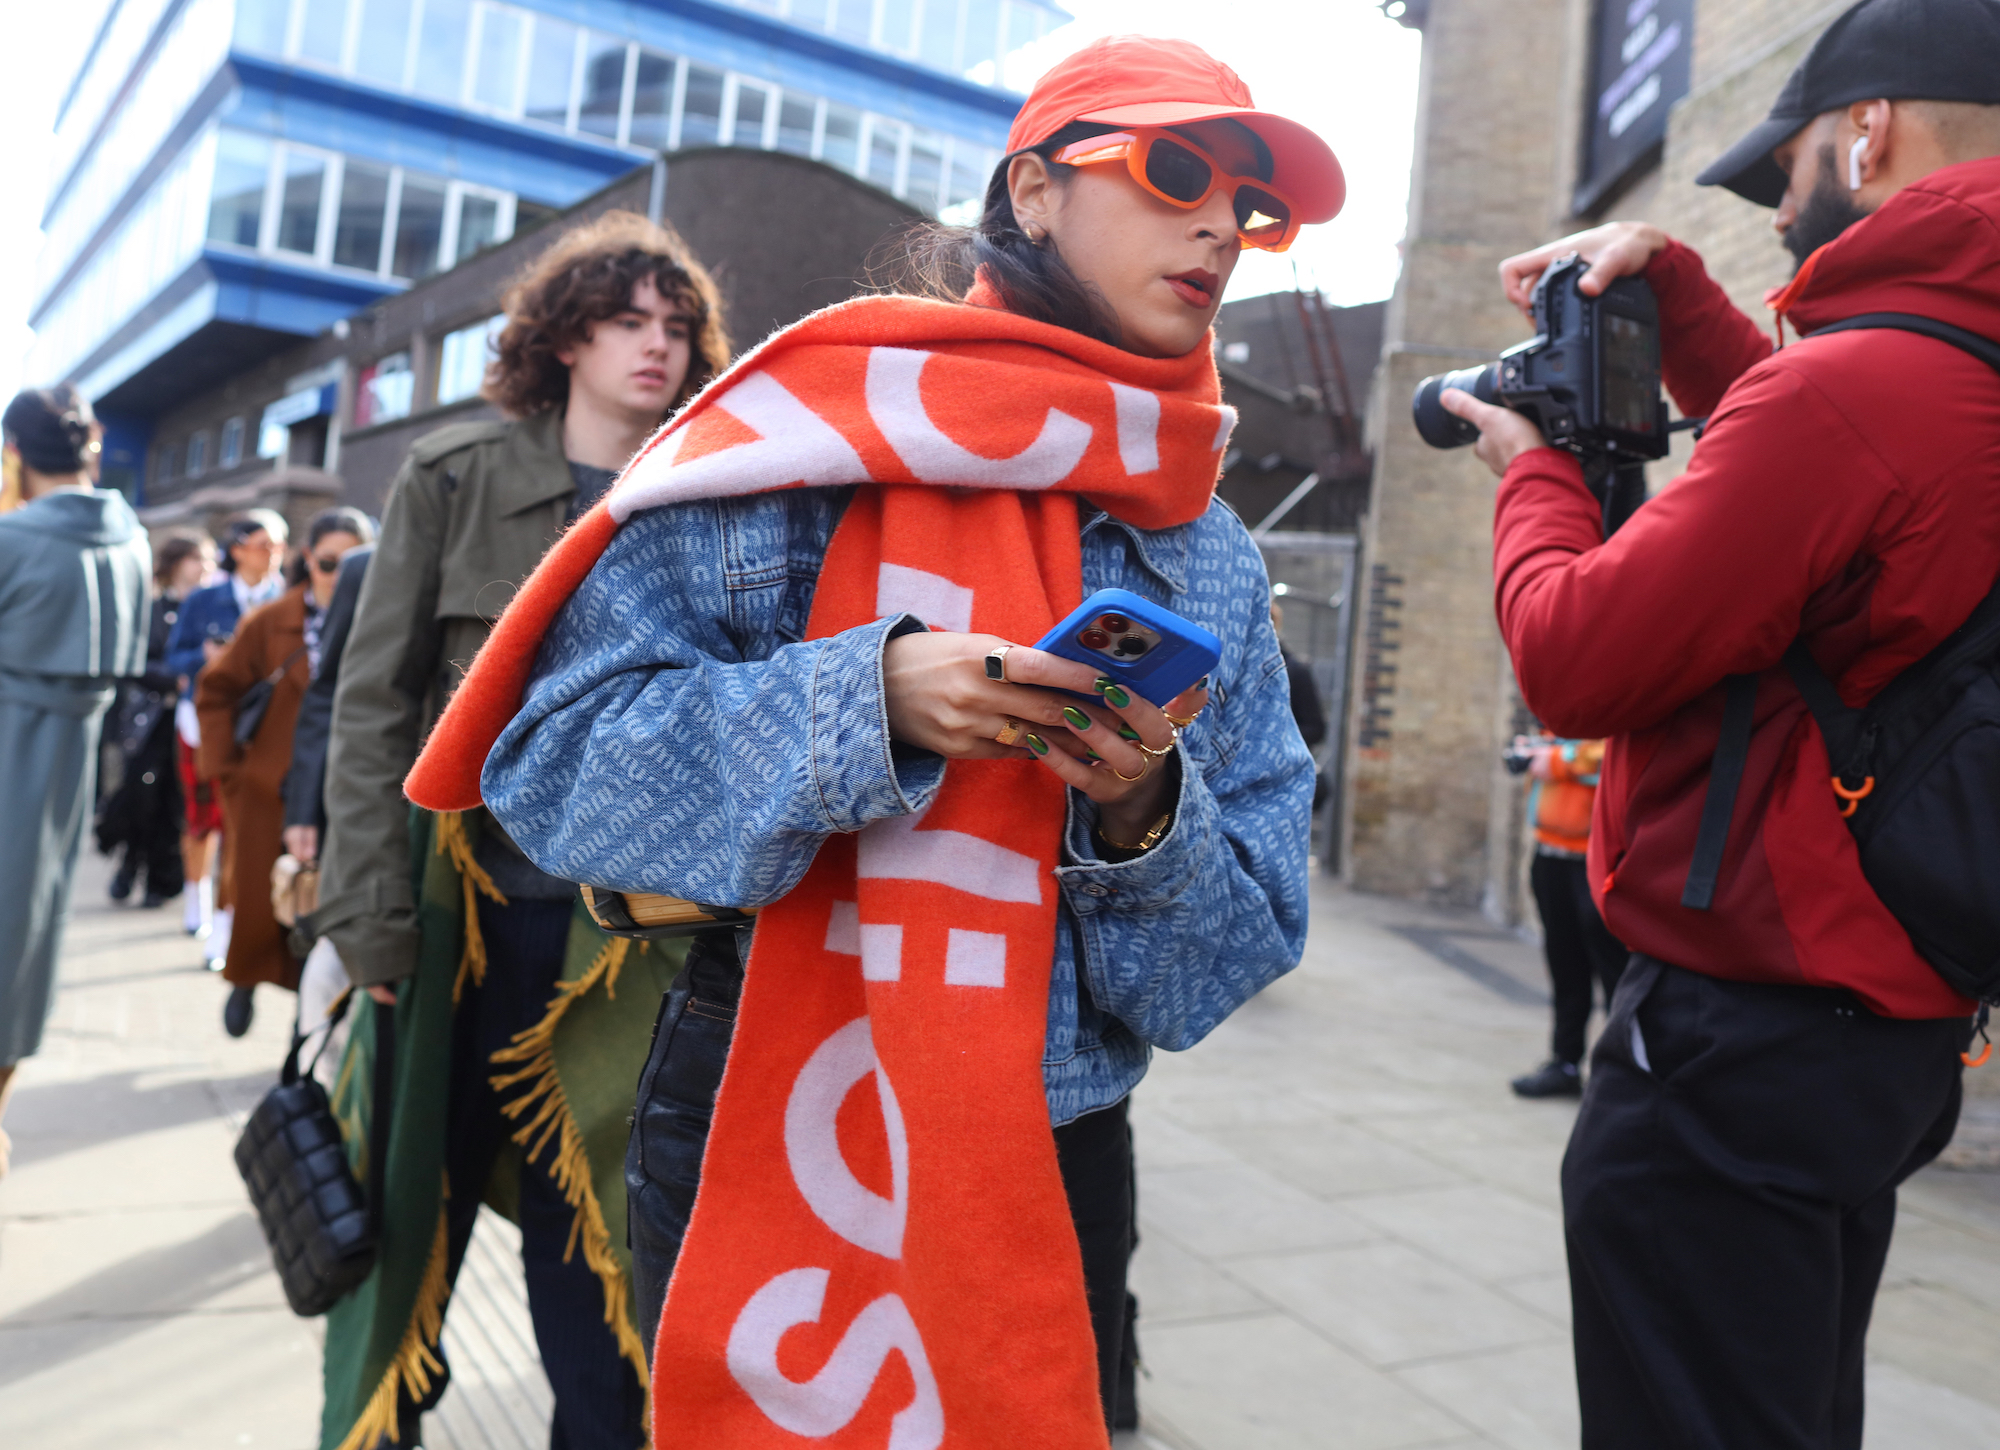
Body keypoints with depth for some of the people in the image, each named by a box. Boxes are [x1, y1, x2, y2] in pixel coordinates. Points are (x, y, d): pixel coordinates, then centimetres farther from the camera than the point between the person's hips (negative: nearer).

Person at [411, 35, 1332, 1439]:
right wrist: (869, 700, -26)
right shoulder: (820, 439, -10)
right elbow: (559, 752, -13)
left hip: (1060, 1167, 4)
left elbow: (1243, 946, 2)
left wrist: (1146, 815, -19)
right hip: (771, 1150, -3)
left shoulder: (1219, 563, 2)